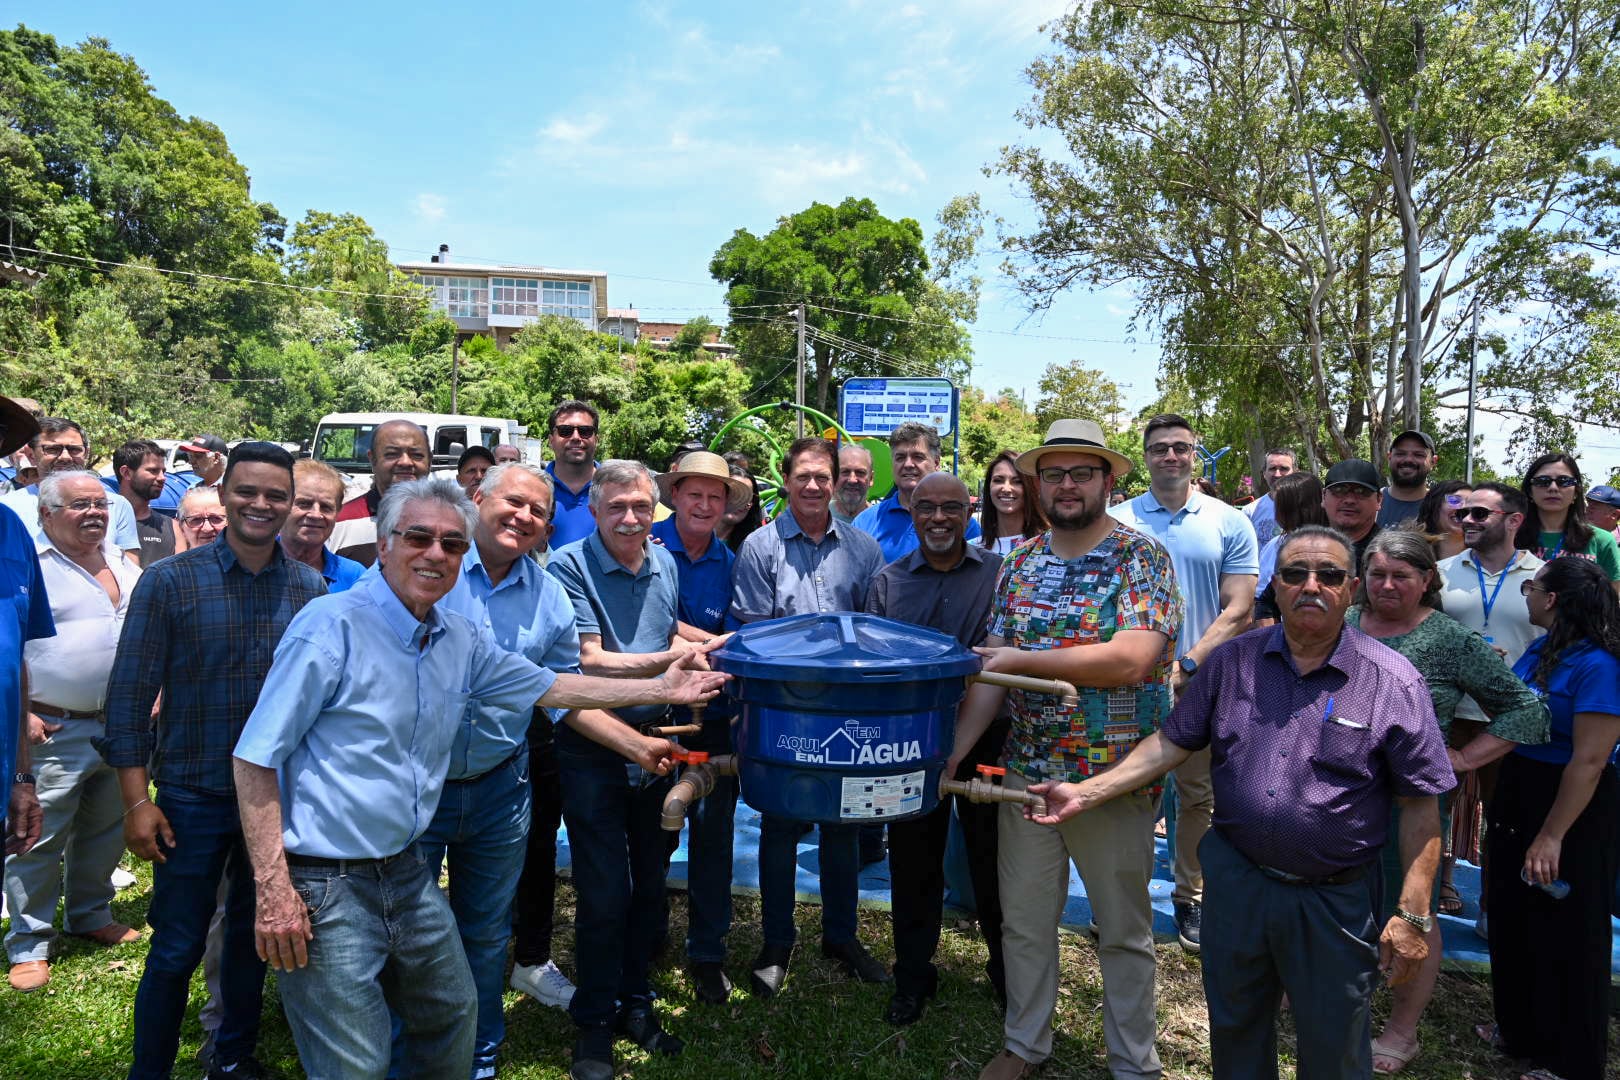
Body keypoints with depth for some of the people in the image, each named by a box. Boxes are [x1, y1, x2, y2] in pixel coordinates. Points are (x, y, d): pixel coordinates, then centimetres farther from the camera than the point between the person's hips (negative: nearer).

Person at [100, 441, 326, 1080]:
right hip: (193, 795, -2)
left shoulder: (311, 589, -2)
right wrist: (136, 800, -9)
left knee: (253, 937, 18)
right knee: (176, 950, 8)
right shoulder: (169, 581, -8)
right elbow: (129, 692, -7)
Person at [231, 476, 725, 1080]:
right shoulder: (333, 626, -16)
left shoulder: (462, 641, 4)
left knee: (453, 1020, 20)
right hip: (325, 886, -7)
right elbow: (255, 759, -14)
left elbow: (549, 688, 16)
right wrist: (274, 890, -18)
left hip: (406, 871, 7)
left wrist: (661, 688, 17)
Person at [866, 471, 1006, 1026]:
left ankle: (1008, 969, 34)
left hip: (987, 738, -1)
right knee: (913, 862, 12)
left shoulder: (999, 573, 1)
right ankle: (912, 975, 30)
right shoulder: (887, 583, 5)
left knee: (993, 859, 12)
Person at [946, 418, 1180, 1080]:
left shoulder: (1142, 557, -9)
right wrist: (953, 751, -7)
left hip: (1115, 775, -4)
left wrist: (1022, 659, -18)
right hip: (1027, 771, 4)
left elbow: (1131, 659, -23)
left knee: (1124, 930, 14)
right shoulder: (1019, 565, 4)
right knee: (1023, 920, 16)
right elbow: (990, 672, 3)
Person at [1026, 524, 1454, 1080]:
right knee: (1233, 1034, 21)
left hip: (1335, 901, -2)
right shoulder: (1232, 661, -1)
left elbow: (1421, 805, -7)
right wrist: (1084, 794, -7)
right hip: (1235, 880, 3)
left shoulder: (1394, 682, -9)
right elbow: (1171, 741, 1)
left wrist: (1412, 915, -10)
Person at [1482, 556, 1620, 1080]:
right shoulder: (1539, 649, 3)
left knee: (1565, 935, 8)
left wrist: (1552, 836, -24)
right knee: (1514, 922, 21)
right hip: (1518, 797, 9)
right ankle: (1521, 1031, 41)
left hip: (1571, 809, -9)